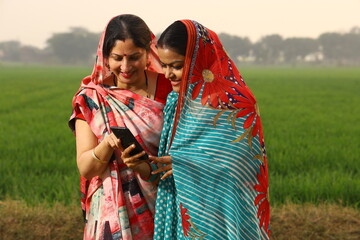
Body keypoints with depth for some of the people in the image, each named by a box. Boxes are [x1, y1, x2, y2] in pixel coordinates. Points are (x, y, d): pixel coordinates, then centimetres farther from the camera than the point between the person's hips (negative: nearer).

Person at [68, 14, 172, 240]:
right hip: (113, 214, 0)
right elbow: (85, 168, -7)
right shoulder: (91, 98, -4)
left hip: (164, 210, 0)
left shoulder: (169, 89, -4)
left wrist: (149, 168, -20)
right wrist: (108, 144, -26)